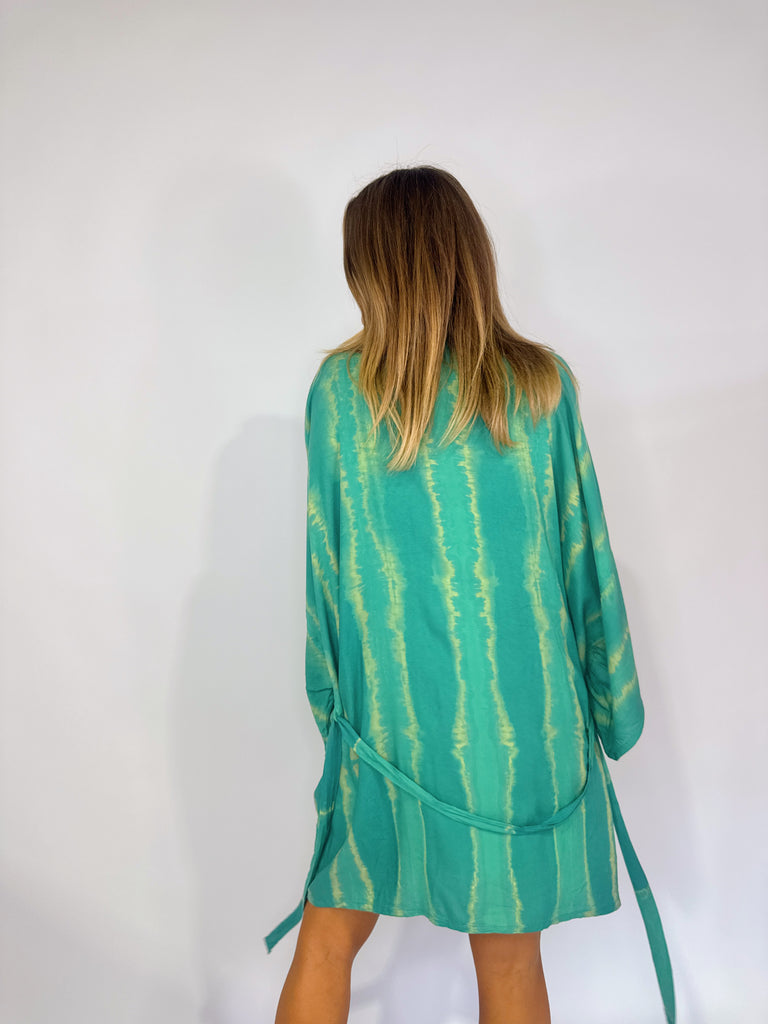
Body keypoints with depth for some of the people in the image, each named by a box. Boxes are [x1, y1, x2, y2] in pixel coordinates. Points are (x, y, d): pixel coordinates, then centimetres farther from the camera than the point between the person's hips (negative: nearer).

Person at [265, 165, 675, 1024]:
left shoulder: (338, 388, -5)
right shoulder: (540, 384, -6)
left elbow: (325, 559, -1)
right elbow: (584, 557, -2)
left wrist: (330, 697, 11)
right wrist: (609, 706, 10)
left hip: (385, 712, 0)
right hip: (518, 712, 1)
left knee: (328, 937, 19)